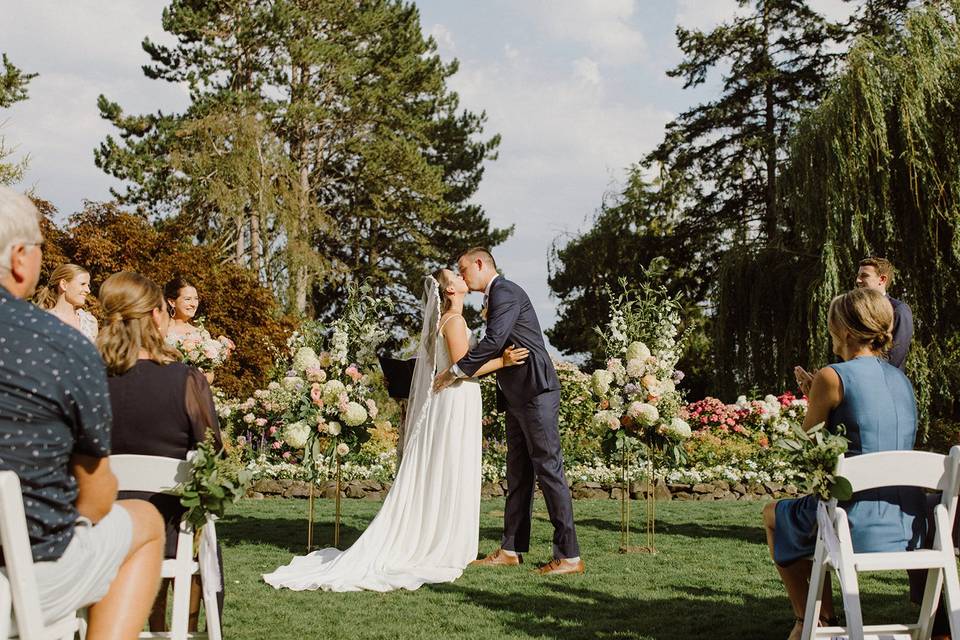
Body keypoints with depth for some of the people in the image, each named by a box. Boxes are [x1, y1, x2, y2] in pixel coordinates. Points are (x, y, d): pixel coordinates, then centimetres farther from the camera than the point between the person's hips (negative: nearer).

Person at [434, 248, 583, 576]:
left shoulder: (505, 292, -11)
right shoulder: (494, 297, 20)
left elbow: (493, 341, -22)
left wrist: (455, 370, -15)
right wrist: (463, 370, 16)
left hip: (535, 391, -10)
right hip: (517, 396, 10)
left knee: (548, 468, -9)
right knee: (518, 472, 12)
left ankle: (569, 555, -6)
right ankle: (511, 549, 18)